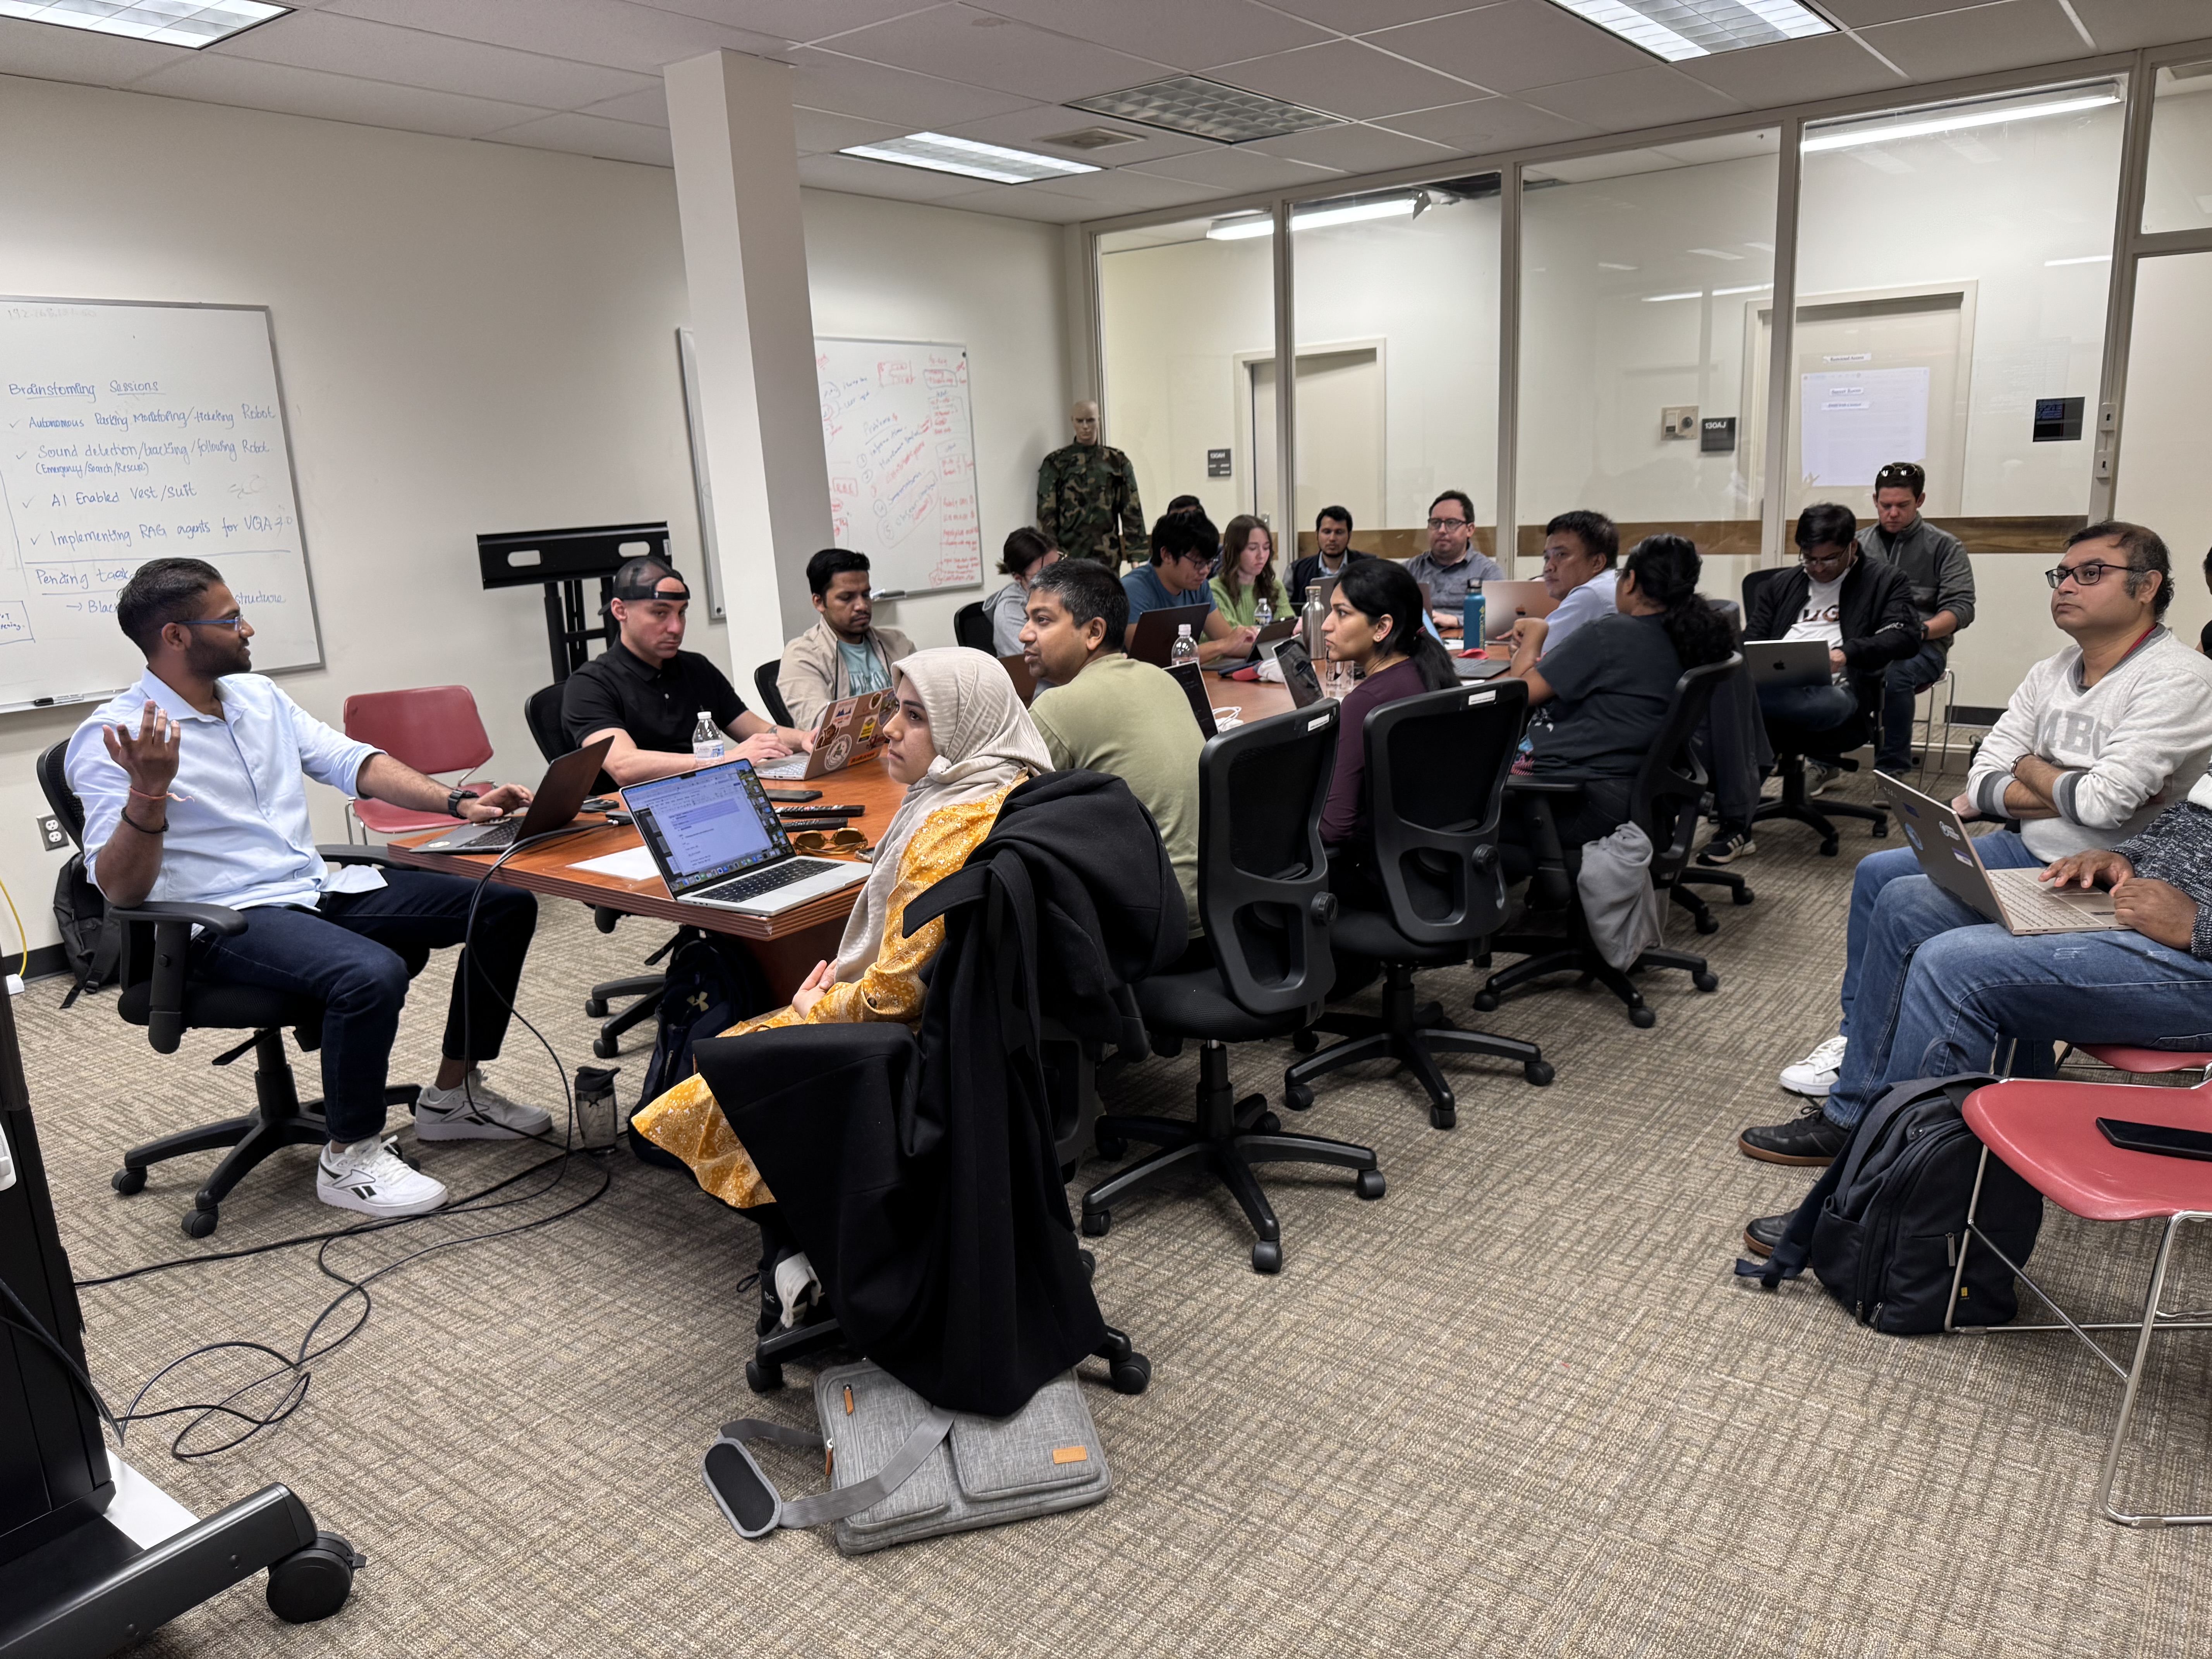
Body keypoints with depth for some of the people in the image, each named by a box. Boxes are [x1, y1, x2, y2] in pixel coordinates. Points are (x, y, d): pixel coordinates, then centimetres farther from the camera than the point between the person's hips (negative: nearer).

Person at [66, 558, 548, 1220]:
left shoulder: (259, 695, 11)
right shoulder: (109, 740, -11)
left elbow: (353, 763, 10)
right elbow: (120, 889, -16)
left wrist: (459, 803, -4)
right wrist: (149, 793, -35)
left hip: (321, 891, 8)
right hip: (227, 922, -8)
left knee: (506, 905, -1)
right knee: (372, 973, -37)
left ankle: (453, 1095, 11)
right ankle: (351, 1157, -13)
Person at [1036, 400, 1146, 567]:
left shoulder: (1118, 461, 10)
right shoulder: (1056, 463, 6)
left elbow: (1132, 511, 8)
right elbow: (1046, 513, 2)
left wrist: (1136, 553, 0)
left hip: (1109, 559, 2)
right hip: (1069, 556, -2)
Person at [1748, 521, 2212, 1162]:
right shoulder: (2051, 673, 9)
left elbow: (2104, 803, -26)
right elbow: (1983, 782, 5)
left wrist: (2030, 770, -6)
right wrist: (2067, 792, -12)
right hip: (2027, 851, 9)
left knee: (1908, 903, -22)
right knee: (1877, 871, 9)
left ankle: (1852, 1115, -14)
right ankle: (1857, 1038, 19)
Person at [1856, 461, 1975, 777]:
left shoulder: (1944, 546, 10)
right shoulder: (1859, 543, 19)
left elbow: (1961, 608, 1)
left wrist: (1920, 631, -18)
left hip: (1921, 646, -2)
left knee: (1895, 674, -39)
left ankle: (1892, 770, -28)